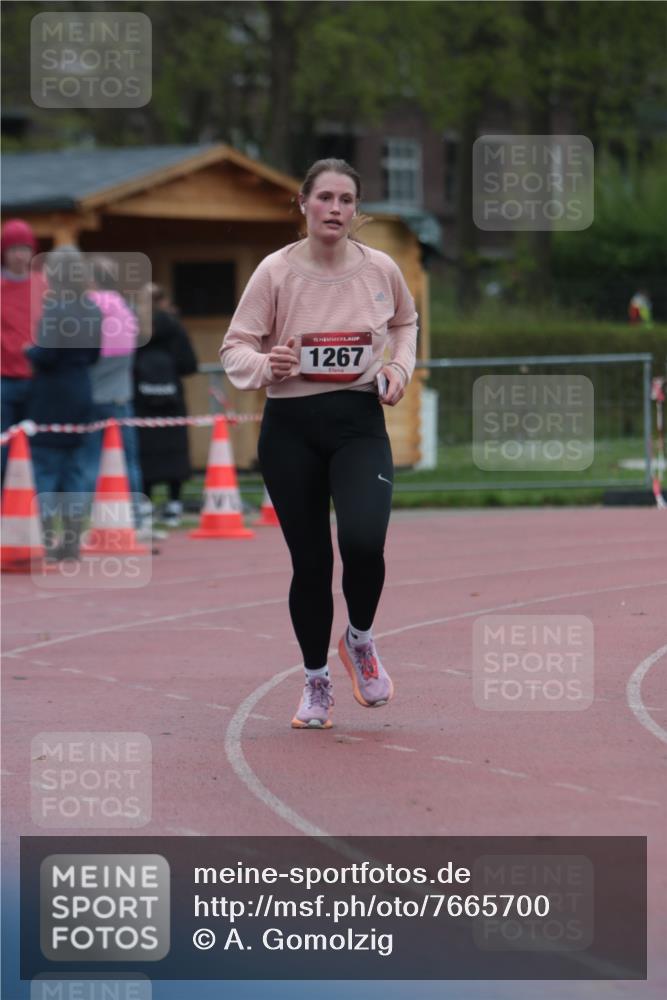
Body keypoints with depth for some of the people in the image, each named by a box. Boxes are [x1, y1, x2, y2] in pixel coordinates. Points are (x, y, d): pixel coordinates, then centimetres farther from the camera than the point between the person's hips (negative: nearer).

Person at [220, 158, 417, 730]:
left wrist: (400, 368, 3)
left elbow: (404, 322, 21)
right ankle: (316, 682, 24)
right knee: (309, 560, 4)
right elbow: (236, 347, -3)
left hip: (359, 423, 0)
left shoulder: (380, 270, 0)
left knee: (363, 541, -22)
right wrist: (265, 365, -24)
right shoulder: (276, 271, -6)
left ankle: (360, 640, 9)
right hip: (290, 428, 0)